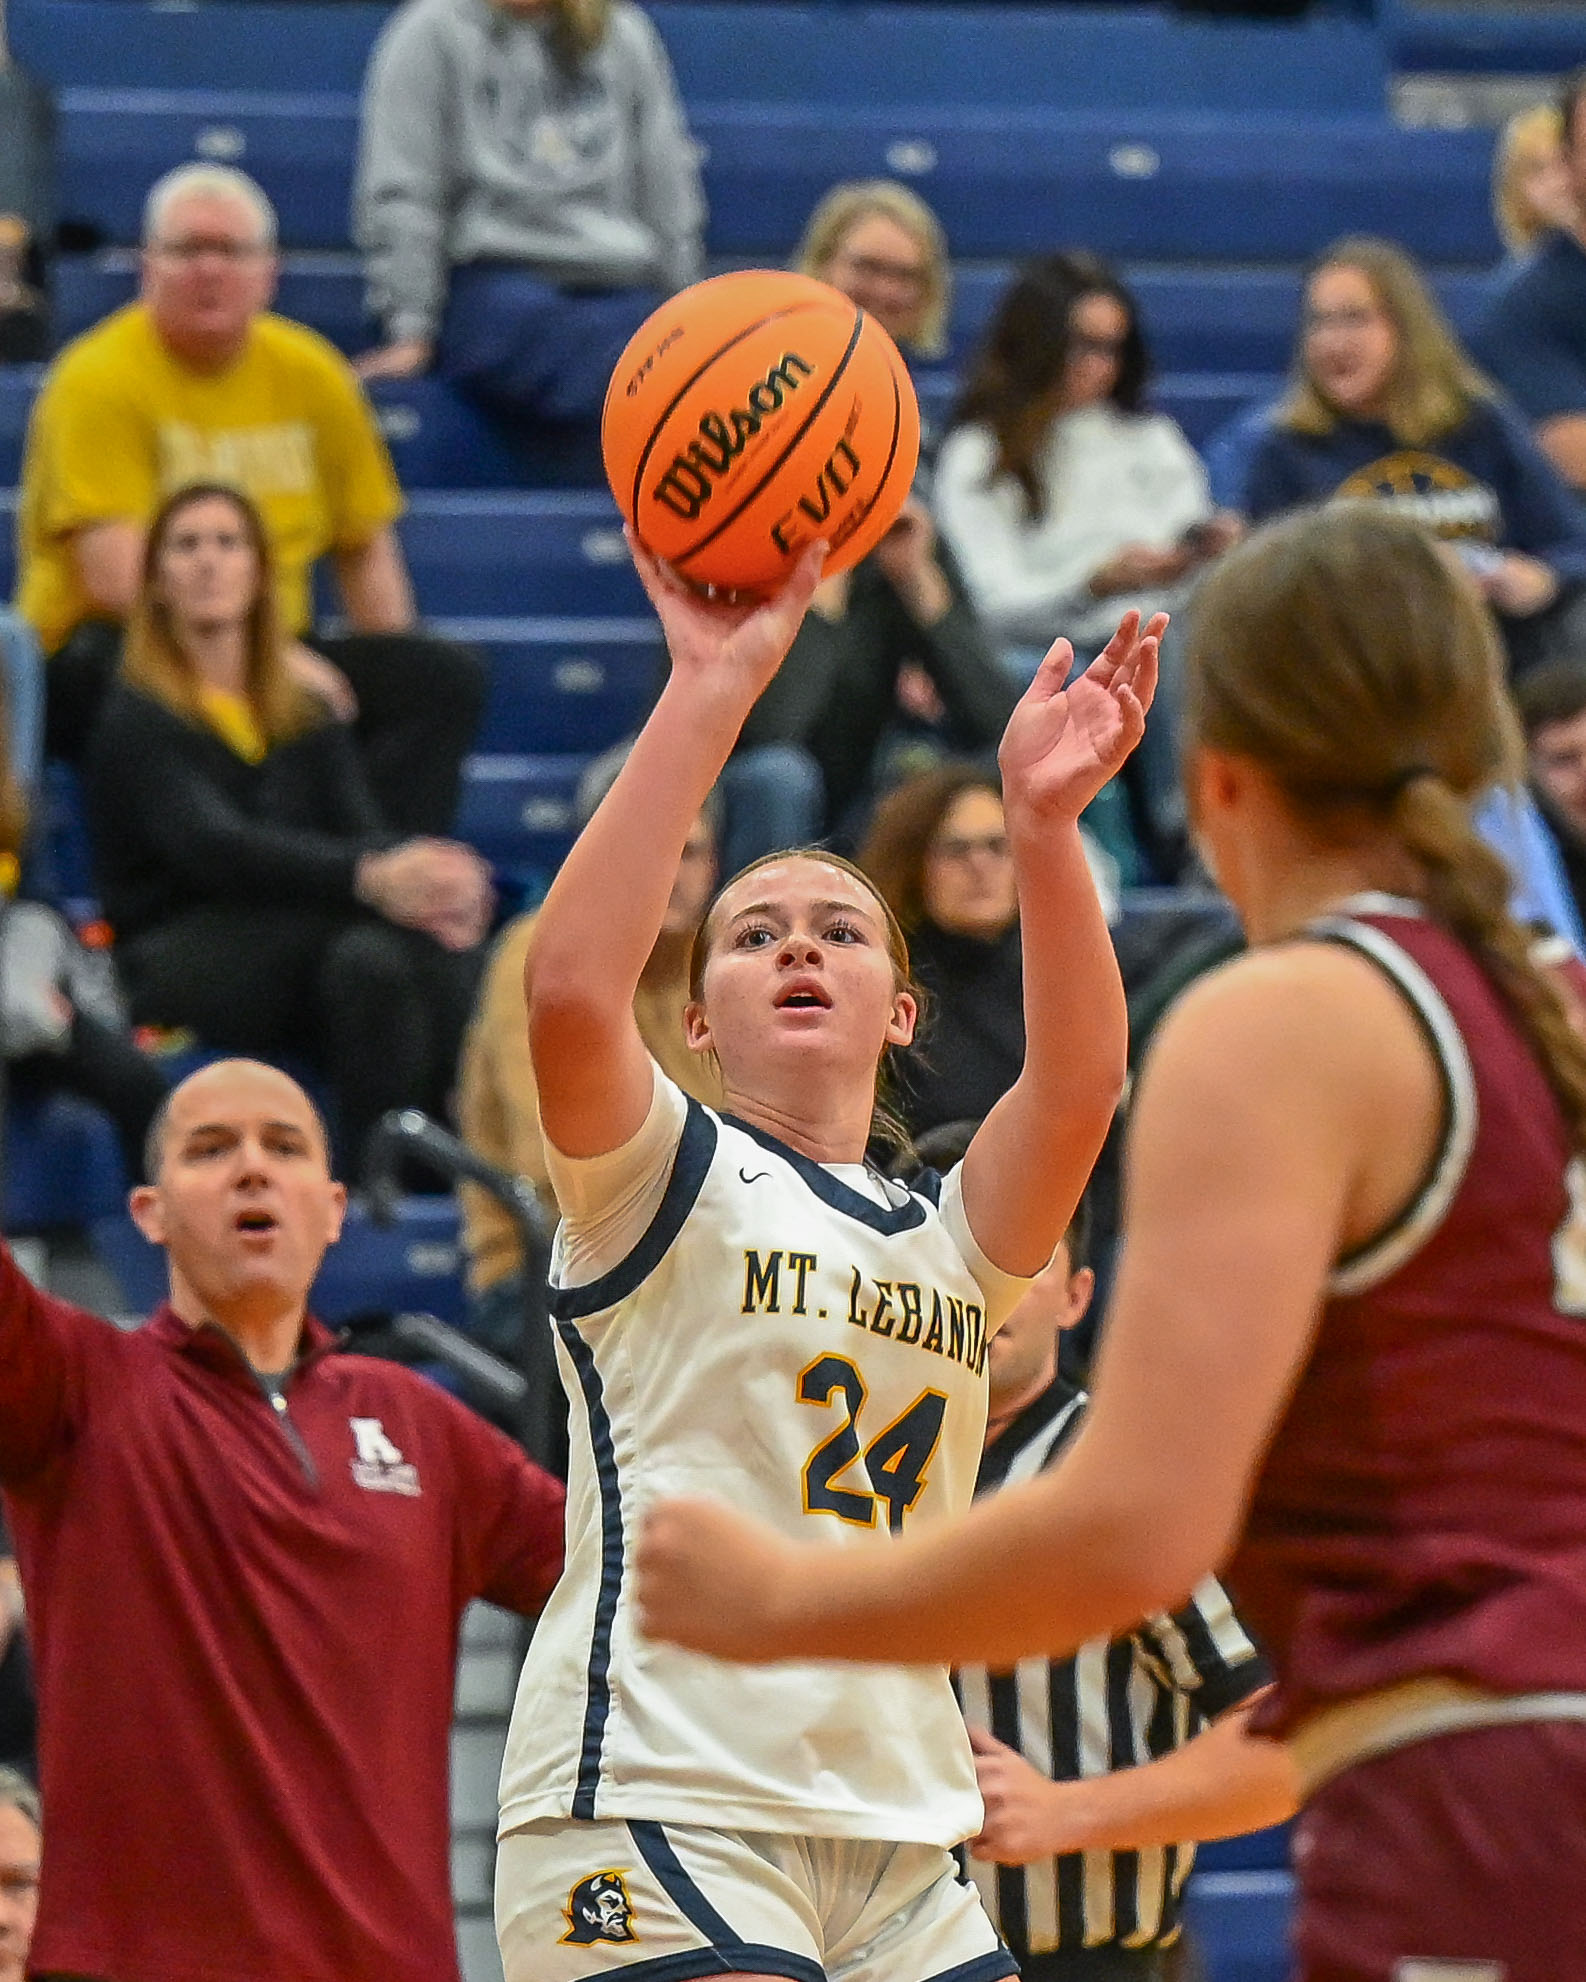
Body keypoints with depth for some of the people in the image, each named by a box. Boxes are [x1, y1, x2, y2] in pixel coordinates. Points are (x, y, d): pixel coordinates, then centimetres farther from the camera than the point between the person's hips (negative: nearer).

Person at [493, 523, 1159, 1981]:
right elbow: (570, 989, -14)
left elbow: (1078, 1081, -2)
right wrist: (709, 690, -18)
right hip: (660, 1808, -5)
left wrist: (1042, 824, -16)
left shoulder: (954, 1237, 18)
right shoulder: (664, 1180, 7)